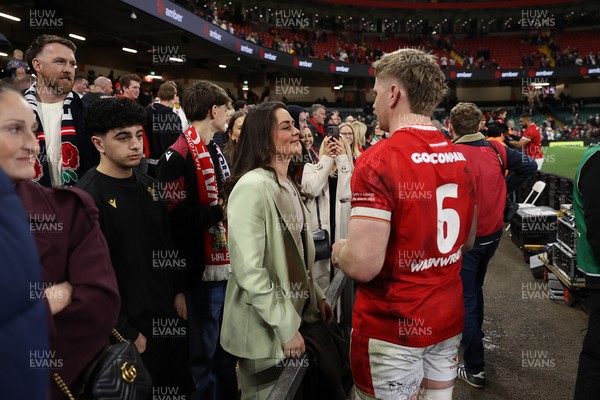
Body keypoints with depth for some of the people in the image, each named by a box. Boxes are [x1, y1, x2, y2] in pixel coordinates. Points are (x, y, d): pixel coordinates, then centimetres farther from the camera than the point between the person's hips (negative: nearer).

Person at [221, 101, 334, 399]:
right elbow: (249, 270, -26)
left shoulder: (288, 184, 8)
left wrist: (316, 297, 10)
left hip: (296, 314, 8)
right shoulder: (251, 186, -21)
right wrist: (286, 327, -21)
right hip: (266, 330, -8)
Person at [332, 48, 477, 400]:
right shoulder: (459, 159, 2)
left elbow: (364, 264, -26)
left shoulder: (379, 162, -22)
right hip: (449, 317, 7)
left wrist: (338, 251, -5)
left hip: (392, 326, -6)